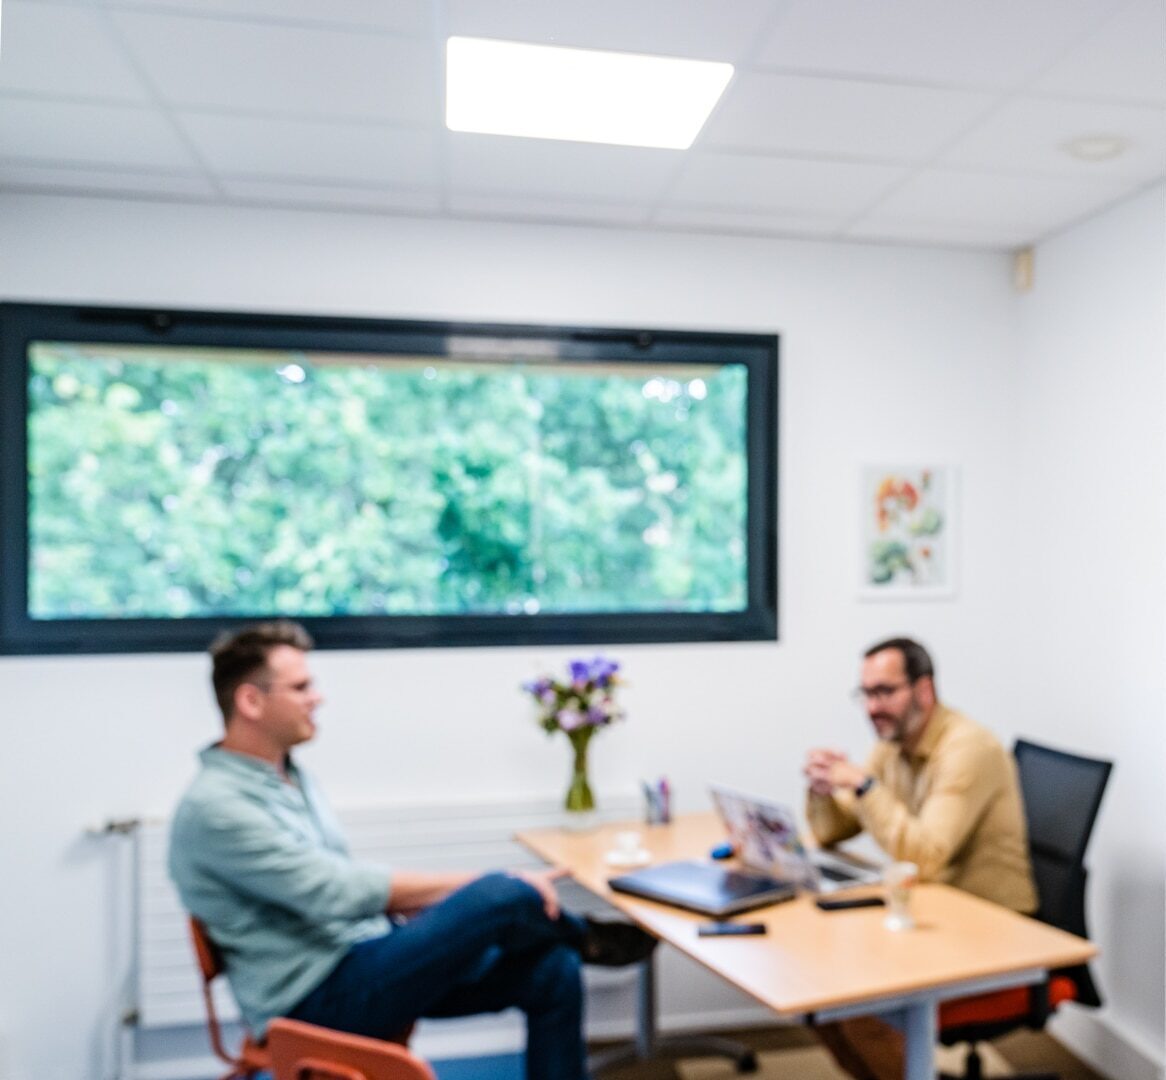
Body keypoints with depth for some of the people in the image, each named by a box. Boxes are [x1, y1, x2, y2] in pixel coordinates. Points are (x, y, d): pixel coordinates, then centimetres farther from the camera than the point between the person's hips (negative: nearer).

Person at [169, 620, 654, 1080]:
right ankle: (588, 941, 9)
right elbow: (340, 891, -25)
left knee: (553, 972, -7)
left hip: (364, 956, 9)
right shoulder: (215, 806, -19)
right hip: (315, 996, -8)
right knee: (504, 896, -25)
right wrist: (486, 887, -20)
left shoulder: (287, 776, 11)